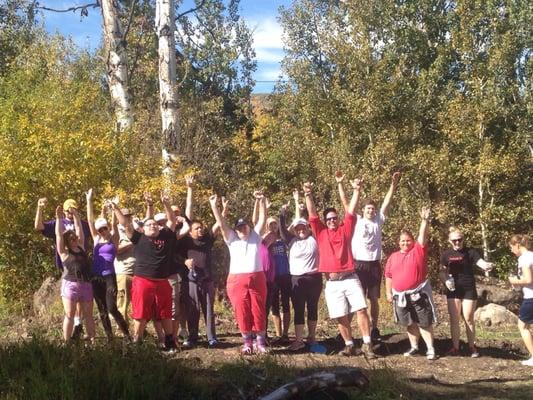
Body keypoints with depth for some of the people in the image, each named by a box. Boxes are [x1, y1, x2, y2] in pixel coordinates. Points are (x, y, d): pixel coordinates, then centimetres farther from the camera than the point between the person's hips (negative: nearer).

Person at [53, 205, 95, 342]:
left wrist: (75, 215, 13)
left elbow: (79, 229, 15)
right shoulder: (64, 252, 2)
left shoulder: (81, 248, 13)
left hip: (86, 285, 5)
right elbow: (59, 234, -6)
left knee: (88, 315, 6)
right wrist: (59, 218, -9)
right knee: (70, 315, -3)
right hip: (70, 285, -4)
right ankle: (66, 342, 1)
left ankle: (92, 339, 10)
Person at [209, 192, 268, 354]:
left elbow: (262, 220, 5)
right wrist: (214, 206, -7)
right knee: (242, 312, 0)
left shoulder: (255, 236, 12)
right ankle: (247, 342, 10)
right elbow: (222, 224, 2)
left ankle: (260, 342, 9)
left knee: (259, 311, 1)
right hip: (237, 280, 0)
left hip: (257, 279, 0)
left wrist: (262, 201, -4)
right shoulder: (232, 239, 10)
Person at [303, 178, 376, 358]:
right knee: (341, 317, 3)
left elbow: (351, 211, 2)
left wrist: (356, 190, -6)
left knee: (361, 309, -9)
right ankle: (349, 345, 15)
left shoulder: (345, 229, 9)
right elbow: (312, 215, 2)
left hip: (350, 278, -1)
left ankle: (367, 344, -4)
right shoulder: (321, 232, 9)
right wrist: (308, 195, -8)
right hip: (332, 283, 1)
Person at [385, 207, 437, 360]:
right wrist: (389, 292, 9)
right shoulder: (393, 257, 10)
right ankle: (414, 347, 26)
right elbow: (388, 276, 13)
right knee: (410, 323, 15)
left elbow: (422, 236, -15)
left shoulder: (418, 251, -1)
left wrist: (425, 220, -27)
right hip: (400, 296, 4)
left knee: (424, 322, -1)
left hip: (419, 293, -4)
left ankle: (430, 349, 4)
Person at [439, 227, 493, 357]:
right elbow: (442, 271, 10)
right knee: (454, 319, 4)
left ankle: (472, 347, 16)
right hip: (453, 290, 2)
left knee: (468, 319, 3)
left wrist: (487, 266, -43)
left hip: (469, 290, -2)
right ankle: (455, 347, 14)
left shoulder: (470, 252, -6)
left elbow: (481, 262, -21)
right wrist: (446, 281, -9)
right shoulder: (446, 254, 2)